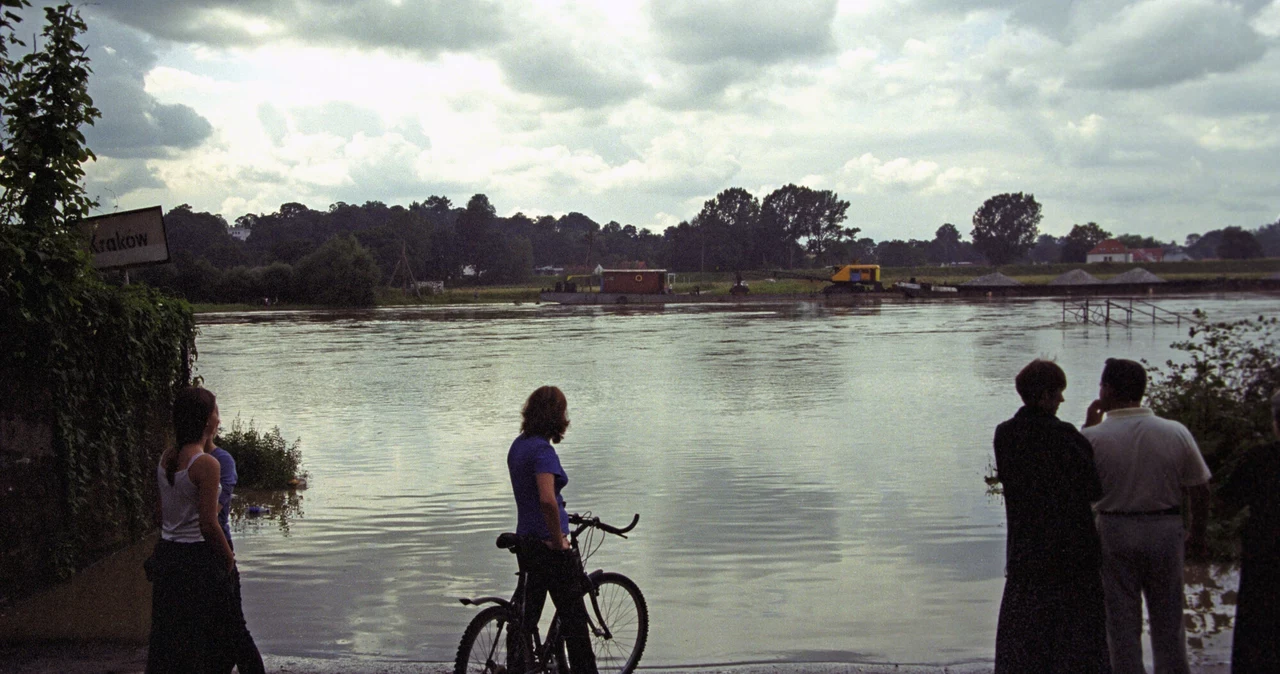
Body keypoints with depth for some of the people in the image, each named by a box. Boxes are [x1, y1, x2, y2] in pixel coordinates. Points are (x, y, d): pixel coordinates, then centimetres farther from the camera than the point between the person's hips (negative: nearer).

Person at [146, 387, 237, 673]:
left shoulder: (166, 458, 4)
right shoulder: (206, 464, -18)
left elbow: (161, 514, 11)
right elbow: (208, 524, -18)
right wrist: (228, 555, -4)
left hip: (166, 553, 7)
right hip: (198, 559, -7)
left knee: (169, 639, 14)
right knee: (206, 641, 4)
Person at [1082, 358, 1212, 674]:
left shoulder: (1095, 437, -13)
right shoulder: (1176, 432, -6)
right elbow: (1199, 490, 0)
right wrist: (1197, 534, 15)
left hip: (1115, 532, -2)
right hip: (1166, 529, 2)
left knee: (1122, 622, 8)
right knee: (1168, 619, 14)